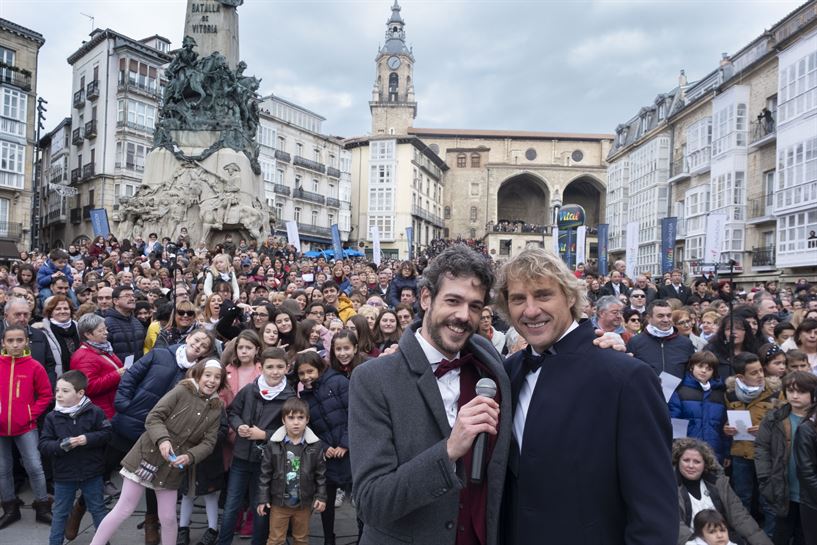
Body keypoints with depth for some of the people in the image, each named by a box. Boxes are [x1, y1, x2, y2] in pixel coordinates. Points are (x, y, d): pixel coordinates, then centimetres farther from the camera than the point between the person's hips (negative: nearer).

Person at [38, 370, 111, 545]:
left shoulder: (95, 412, -10)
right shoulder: (52, 417, -5)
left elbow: (106, 433, -8)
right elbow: (44, 445, -6)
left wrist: (88, 439, -23)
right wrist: (61, 445, -24)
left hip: (92, 473, -1)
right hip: (63, 475, 1)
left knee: (98, 509, 12)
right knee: (60, 513, 14)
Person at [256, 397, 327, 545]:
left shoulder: (315, 445, -7)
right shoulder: (273, 444, -9)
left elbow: (320, 473, 0)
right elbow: (265, 473, -4)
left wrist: (321, 496, -2)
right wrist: (262, 499, -4)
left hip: (304, 503, 1)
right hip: (279, 501, -1)